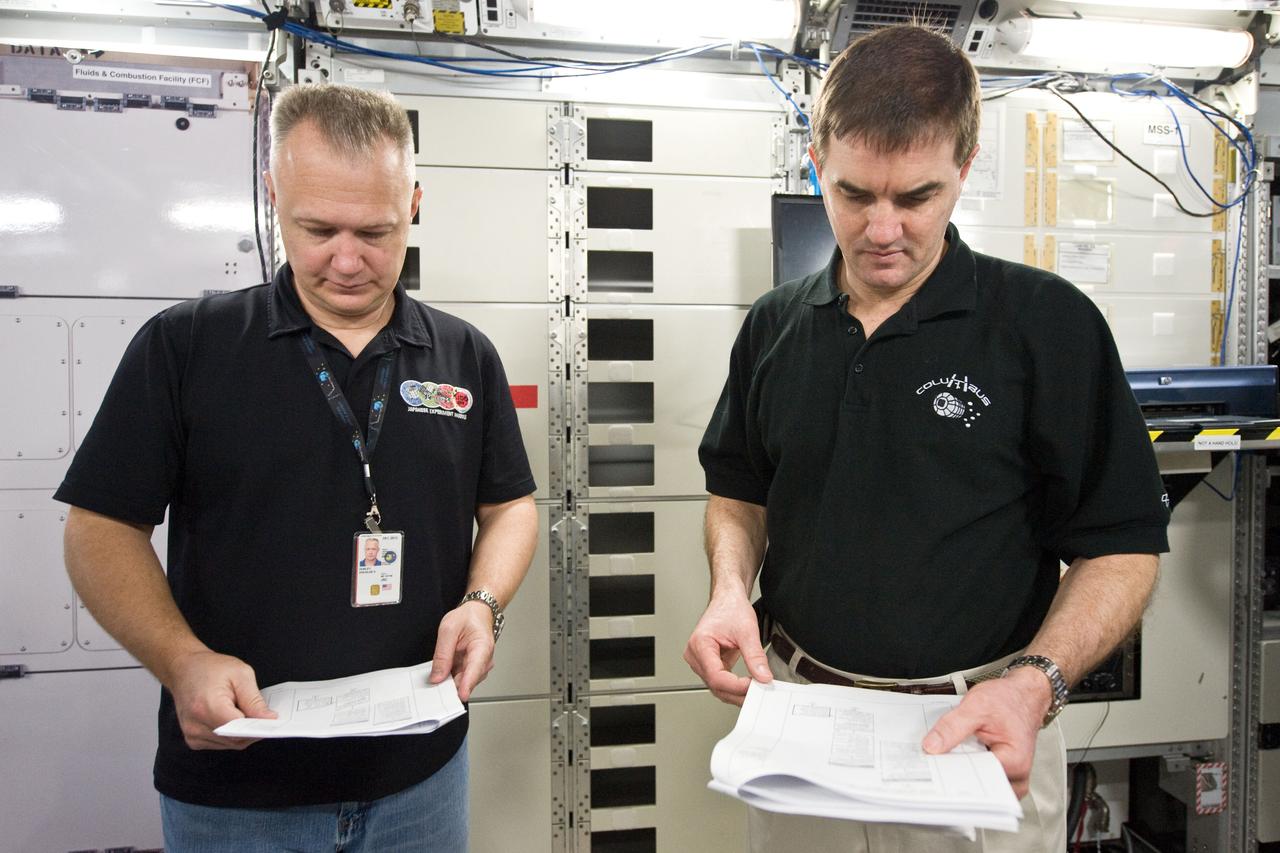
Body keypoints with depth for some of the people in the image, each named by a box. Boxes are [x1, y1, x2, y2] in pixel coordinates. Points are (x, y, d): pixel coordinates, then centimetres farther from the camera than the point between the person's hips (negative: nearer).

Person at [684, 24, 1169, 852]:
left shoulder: (1051, 323, -11)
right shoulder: (774, 326, 0)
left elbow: (1122, 544, -8)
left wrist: (1038, 680, -23)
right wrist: (732, 589, -10)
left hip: (977, 736, -3)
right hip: (792, 712, 4)